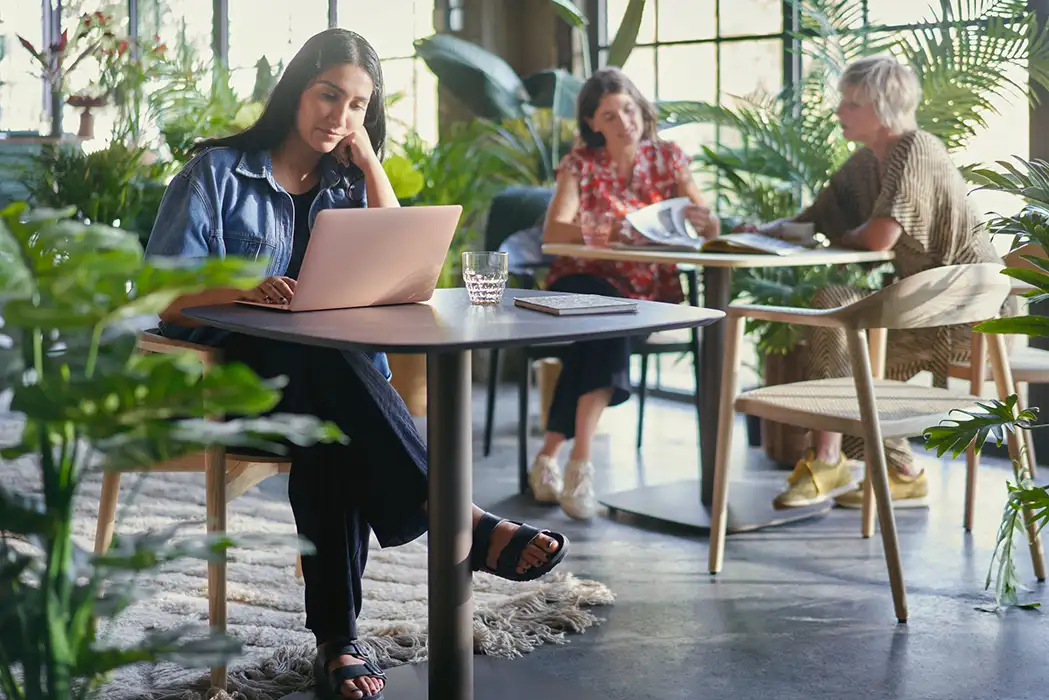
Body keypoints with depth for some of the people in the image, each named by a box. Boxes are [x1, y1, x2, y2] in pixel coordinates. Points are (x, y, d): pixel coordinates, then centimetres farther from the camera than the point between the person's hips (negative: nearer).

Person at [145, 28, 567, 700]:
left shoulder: (347, 182, 17)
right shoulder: (218, 172, 3)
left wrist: (370, 164, 1)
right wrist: (244, 289, -29)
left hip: (324, 381, 3)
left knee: (330, 432, -35)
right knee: (327, 368, -38)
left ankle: (338, 638, -37)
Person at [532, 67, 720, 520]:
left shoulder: (668, 158, 8)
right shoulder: (580, 163, 3)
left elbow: (710, 227, -1)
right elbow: (553, 232, -13)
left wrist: (704, 222, -27)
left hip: (649, 289, 1)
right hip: (586, 282, -1)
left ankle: (551, 455, -28)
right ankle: (579, 462, -34)